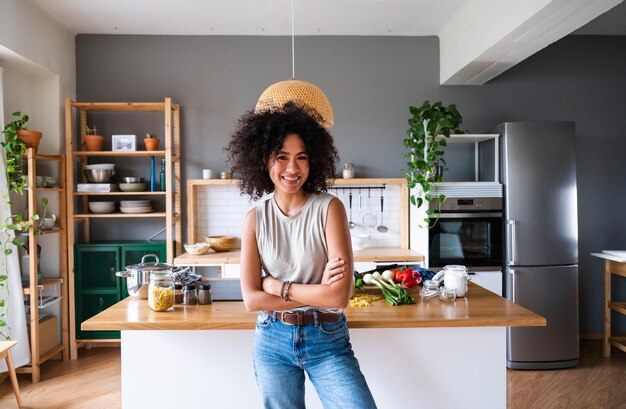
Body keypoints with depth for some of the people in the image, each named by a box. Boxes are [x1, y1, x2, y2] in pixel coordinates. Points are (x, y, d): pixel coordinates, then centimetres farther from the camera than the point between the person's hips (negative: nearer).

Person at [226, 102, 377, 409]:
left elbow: (340, 295, -17)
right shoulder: (255, 218, -3)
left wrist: (276, 286, -12)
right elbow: (252, 299, -8)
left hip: (327, 341, -2)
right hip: (272, 341, 3)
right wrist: (317, 293, -14)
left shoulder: (329, 208, -11)